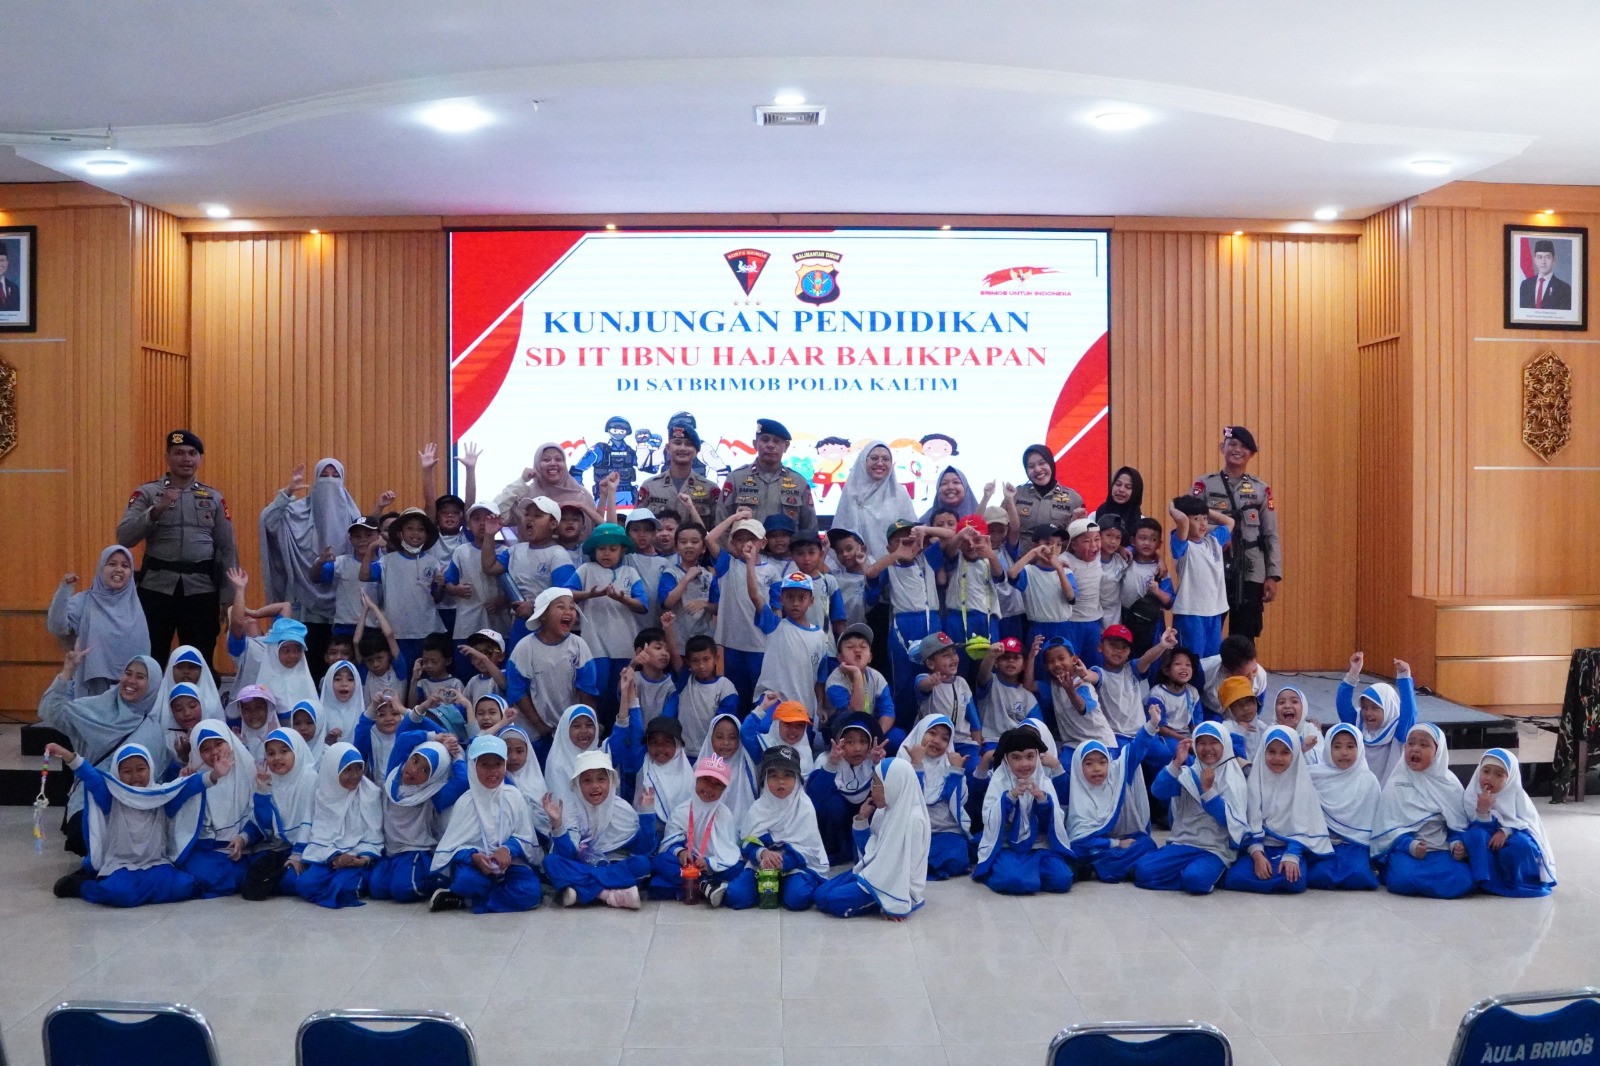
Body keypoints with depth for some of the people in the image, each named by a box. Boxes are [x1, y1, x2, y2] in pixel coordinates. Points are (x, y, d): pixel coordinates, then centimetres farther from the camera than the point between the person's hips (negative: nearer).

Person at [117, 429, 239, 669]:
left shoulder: (214, 498, 11)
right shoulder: (146, 493, 5)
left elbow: (228, 549, 10)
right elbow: (124, 538, -6)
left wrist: (228, 598, 5)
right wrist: (157, 509, -18)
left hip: (202, 590, 1)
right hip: (156, 588, -1)